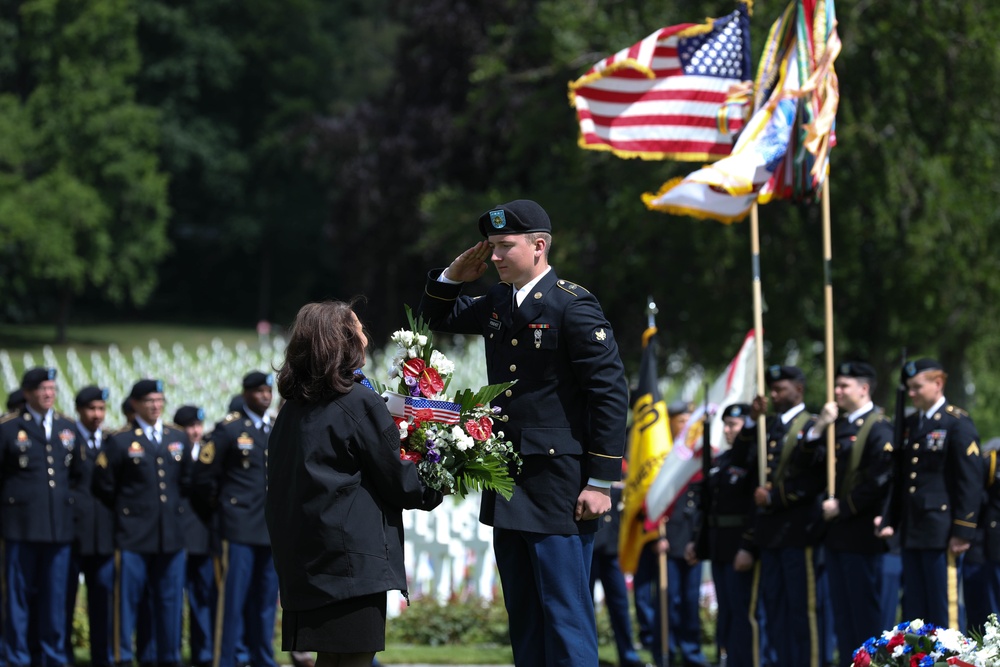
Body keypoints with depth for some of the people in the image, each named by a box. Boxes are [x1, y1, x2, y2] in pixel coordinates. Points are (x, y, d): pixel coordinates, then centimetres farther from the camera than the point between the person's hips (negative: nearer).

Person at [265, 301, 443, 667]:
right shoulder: (360, 403, -11)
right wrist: (434, 489, 11)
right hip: (351, 555, -8)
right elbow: (396, 482, -8)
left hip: (304, 560, 8)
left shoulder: (293, 408, 11)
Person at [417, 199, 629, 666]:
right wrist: (454, 276, 9)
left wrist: (601, 482, -17)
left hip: (559, 483, -8)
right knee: (523, 615, 11)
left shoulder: (573, 307, -11)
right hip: (508, 484, 8)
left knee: (564, 612, -9)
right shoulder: (497, 303, 12)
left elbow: (611, 394, -13)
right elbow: (437, 317, 31)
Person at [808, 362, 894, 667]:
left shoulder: (878, 428, -11)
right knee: (842, 611, 11)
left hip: (860, 534, -8)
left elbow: (880, 480, -18)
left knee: (865, 609, -3)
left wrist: (842, 507, -15)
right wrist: (818, 429, -4)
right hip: (835, 531, 8)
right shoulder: (837, 424, 14)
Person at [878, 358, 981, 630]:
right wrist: (890, 522, 9)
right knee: (914, 612, 9)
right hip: (912, 533, 7)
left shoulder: (958, 423, -6)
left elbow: (971, 481, -11)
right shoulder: (910, 424, 16)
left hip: (942, 533, -7)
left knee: (943, 611, -5)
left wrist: (962, 531, -15)